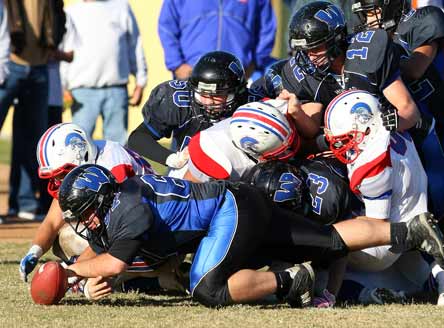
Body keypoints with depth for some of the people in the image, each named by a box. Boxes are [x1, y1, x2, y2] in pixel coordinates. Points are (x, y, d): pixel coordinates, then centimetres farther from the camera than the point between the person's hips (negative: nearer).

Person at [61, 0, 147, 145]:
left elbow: (135, 46, 15)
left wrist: (140, 84, 10)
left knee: (117, 141, 2)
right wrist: (63, 88, -2)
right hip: (83, 91, -1)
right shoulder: (72, 13, 10)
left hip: (117, 90, 1)